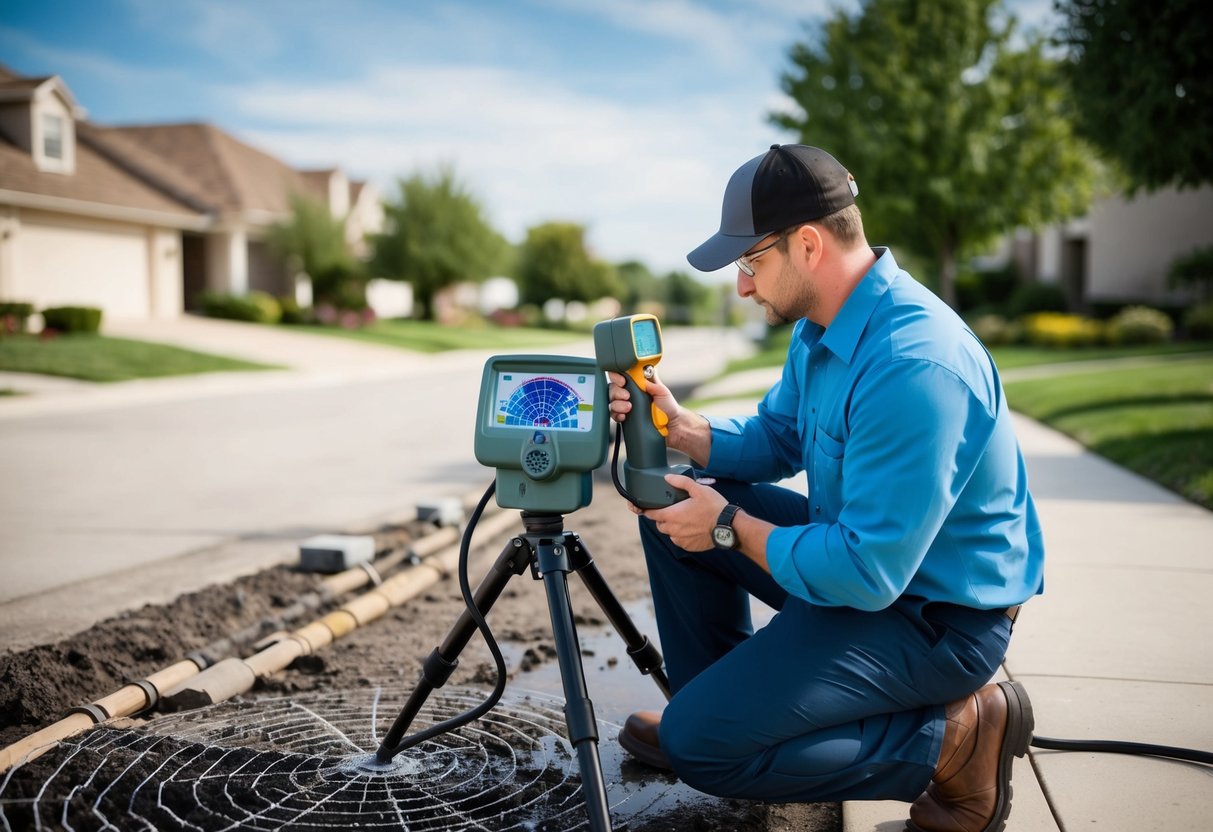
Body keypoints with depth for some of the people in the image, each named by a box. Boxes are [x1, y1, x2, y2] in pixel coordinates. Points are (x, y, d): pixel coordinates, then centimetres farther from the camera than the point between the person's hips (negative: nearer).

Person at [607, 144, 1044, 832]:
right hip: (866, 548, 10)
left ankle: (955, 738, -4)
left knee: (699, 743, -16)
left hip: (939, 614, -9)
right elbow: (775, 438, 14)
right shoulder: (822, 325, 1)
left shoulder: (912, 366, -32)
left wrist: (730, 527, -18)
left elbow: (866, 574, -30)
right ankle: (720, 701, 22)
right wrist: (681, 429, -5)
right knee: (676, 503, 10)